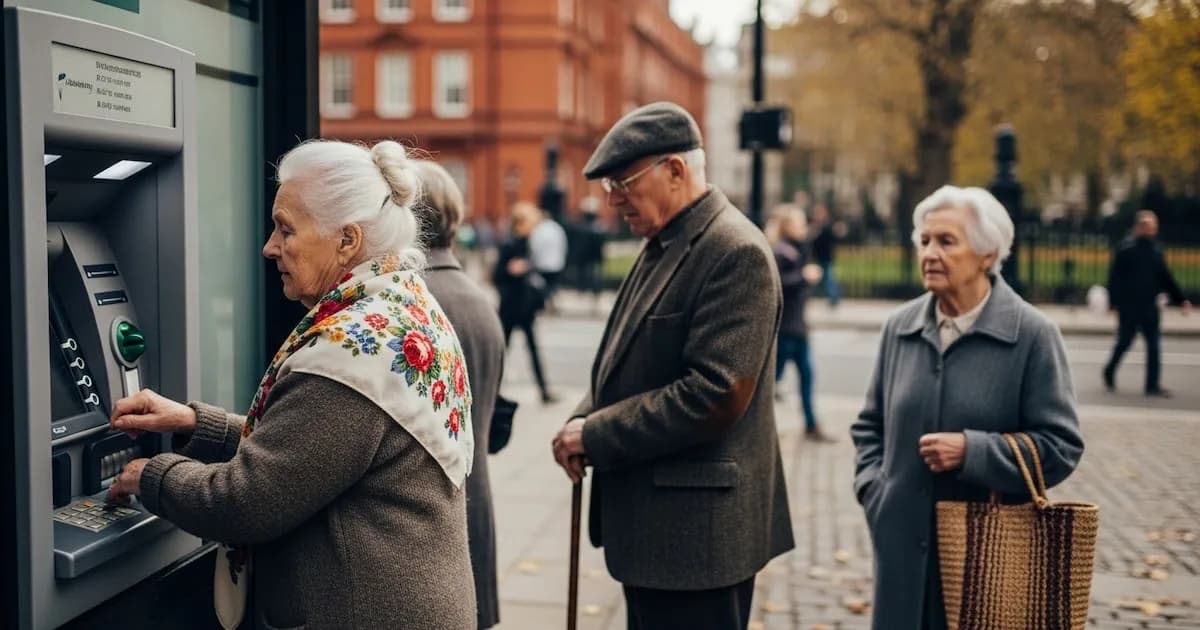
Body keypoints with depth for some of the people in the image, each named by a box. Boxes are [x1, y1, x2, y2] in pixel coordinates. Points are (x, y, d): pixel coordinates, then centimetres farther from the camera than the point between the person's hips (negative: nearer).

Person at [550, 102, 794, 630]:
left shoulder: (735, 251, -17)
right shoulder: (662, 246, 13)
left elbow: (715, 392, -24)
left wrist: (596, 434, -16)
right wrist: (583, 420, -1)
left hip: (695, 535, -9)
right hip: (650, 527, 9)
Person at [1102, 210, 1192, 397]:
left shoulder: (1156, 249, 10)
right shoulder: (1126, 248, -5)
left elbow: (1165, 278, 17)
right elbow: (1115, 277, -8)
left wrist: (1180, 299, 14)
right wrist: (1114, 302, -14)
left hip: (1150, 306, 5)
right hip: (1129, 307, -5)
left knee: (1154, 345, 0)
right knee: (1124, 341, 4)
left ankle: (1153, 385, 3)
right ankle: (1109, 373, 27)